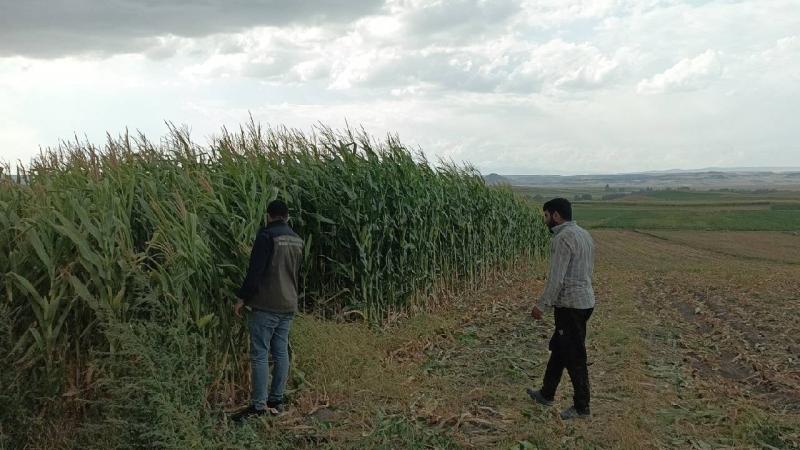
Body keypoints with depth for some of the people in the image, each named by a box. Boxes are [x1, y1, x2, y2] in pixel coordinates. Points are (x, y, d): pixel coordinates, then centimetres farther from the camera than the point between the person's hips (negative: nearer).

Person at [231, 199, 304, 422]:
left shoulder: (267, 236, -11)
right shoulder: (297, 240, 13)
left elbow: (255, 272, -15)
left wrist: (242, 298, -8)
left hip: (266, 306, -7)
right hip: (289, 306, 7)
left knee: (260, 355, -4)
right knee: (281, 353, 10)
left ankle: (259, 405, -3)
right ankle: (277, 401, 15)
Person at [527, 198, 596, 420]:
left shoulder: (563, 237, -19)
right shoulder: (584, 234, 11)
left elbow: (556, 277, -22)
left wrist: (542, 305, -15)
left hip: (570, 305, -10)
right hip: (584, 300, 10)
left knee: (574, 357, 2)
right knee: (558, 349, 20)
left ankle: (581, 407, 14)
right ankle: (547, 393, 32)